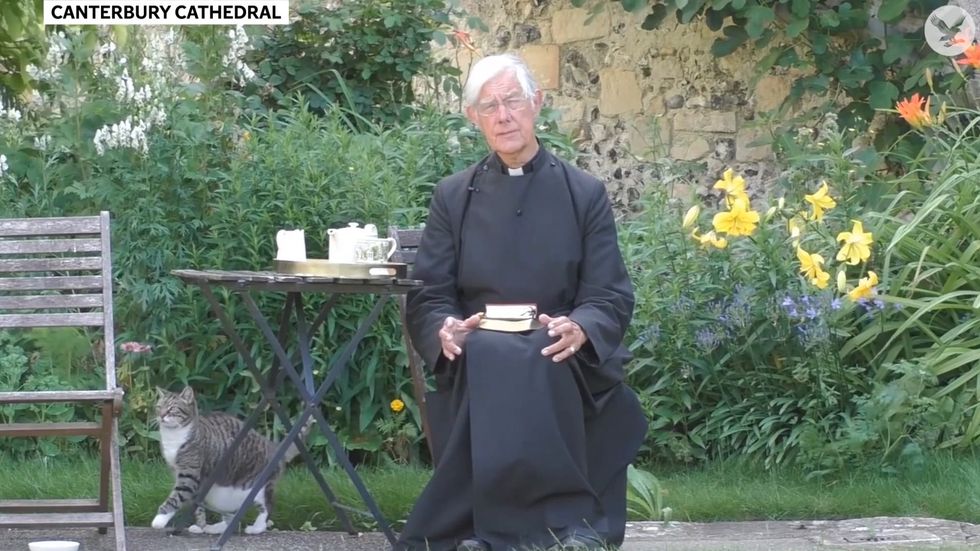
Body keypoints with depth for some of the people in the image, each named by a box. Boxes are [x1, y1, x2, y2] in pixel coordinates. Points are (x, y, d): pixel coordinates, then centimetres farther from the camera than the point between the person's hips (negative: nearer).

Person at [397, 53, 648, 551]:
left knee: (540, 369, -37)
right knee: (487, 360, -36)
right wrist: (446, 329, -20)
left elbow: (612, 298, 1)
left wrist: (578, 330, -23)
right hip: (478, 365, 1)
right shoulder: (453, 198, 12)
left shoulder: (585, 194, 8)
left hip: (560, 362, -1)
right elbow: (427, 298, 5)